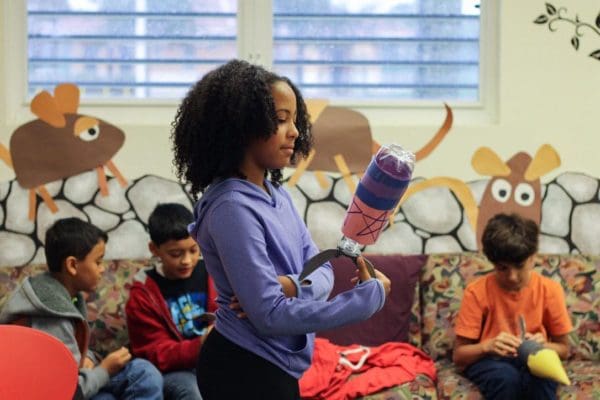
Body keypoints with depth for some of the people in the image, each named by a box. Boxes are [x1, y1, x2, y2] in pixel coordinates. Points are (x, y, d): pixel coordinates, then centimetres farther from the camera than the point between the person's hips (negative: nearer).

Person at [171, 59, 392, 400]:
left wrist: (291, 286, -20)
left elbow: (322, 271, 3)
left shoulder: (277, 193, 5)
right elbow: (270, 316, -24)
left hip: (273, 367, 8)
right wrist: (368, 297, -19)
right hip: (243, 371, -8)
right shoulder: (233, 208, -22)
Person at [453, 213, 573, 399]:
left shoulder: (550, 290, -5)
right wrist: (487, 346, -27)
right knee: (506, 377, -38)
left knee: (541, 377, -36)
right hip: (488, 361, -1)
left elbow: (563, 349, 7)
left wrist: (544, 346, -17)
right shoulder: (477, 292, -10)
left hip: (533, 361, 1)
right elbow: (459, 355, -6)